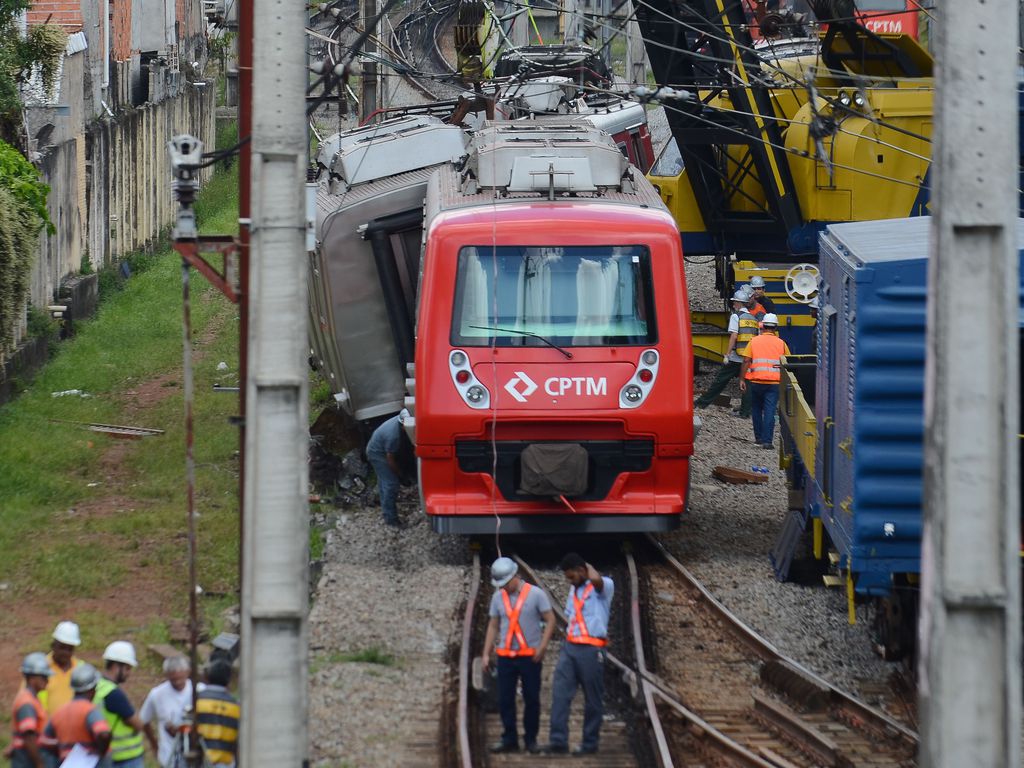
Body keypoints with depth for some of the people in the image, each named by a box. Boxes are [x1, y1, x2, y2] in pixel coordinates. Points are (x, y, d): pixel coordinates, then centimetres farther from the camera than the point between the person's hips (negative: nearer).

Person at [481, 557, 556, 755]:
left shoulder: (535, 594, -5)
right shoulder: (498, 597, 7)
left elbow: (550, 620, -5)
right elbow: (493, 626, 13)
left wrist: (542, 647, -15)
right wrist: (486, 654, 7)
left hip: (530, 655, -4)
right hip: (505, 655, 4)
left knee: (532, 699, 1)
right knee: (505, 699, 1)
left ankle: (531, 739, 10)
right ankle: (509, 739, 8)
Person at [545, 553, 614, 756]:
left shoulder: (604, 586, -5)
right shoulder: (574, 591, 20)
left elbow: (596, 580, -29)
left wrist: (589, 568, -8)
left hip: (591, 649, -6)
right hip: (570, 647, 6)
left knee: (592, 698, 3)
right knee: (560, 693, -7)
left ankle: (590, 743, 11)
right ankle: (559, 740, -10)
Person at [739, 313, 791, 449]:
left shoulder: (754, 341, 2)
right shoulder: (781, 343, 3)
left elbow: (746, 361, -3)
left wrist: (742, 379, 2)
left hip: (756, 381, 1)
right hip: (774, 382, -1)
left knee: (756, 409, 18)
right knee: (770, 411, -3)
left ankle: (759, 437, 24)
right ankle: (767, 440, -11)